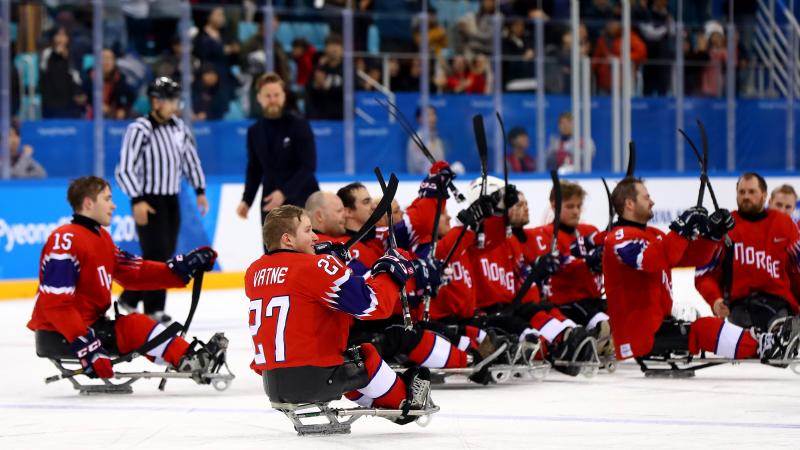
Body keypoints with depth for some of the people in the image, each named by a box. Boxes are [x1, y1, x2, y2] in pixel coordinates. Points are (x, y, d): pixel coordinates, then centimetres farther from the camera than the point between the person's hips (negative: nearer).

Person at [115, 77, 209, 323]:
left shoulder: (179, 127, 6)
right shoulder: (139, 130, -15)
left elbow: (190, 159, 18)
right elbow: (124, 169, -17)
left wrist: (200, 190, 14)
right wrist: (137, 201, -23)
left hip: (171, 200, 7)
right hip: (148, 200, -7)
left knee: (166, 254, 8)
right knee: (156, 252, -10)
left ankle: (130, 298, 20)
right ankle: (153, 309, -3)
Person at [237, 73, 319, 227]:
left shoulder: (299, 125, -7)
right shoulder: (255, 131, 6)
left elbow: (309, 166, -13)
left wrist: (284, 192, -22)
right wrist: (247, 200, 1)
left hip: (301, 201, -4)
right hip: (270, 203, 4)